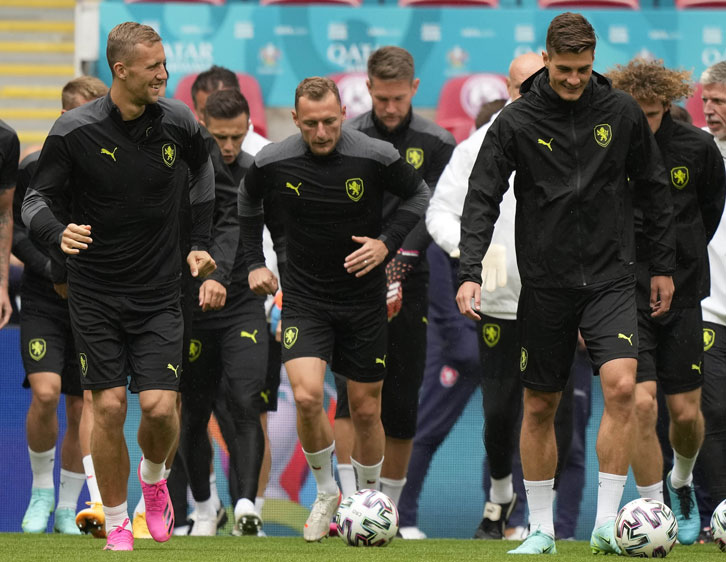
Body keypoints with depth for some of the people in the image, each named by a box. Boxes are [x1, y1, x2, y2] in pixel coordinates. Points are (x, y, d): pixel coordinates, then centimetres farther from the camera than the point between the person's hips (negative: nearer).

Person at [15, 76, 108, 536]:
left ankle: (67, 509, 16)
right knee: (45, 391, -18)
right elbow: (13, 228, 3)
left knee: (83, 408, 2)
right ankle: (42, 489, 3)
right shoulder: (37, 167, -1)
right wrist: (50, 270, -11)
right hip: (45, 302, -2)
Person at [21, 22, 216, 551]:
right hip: (96, 293, -1)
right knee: (110, 409, -5)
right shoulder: (76, 130, -11)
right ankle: (117, 524, 12)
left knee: (159, 407, -11)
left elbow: (202, 171, 19)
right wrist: (59, 232, -25)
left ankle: (154, 477, 23)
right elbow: (36, 198, -3)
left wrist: (201, 244, 17)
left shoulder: (179, 122, -3)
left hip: (160, 293, 1)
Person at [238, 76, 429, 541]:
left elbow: (419, 194, 3)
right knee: (307, 396, -19)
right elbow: (249, 202, 13)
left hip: (365, 298, 0)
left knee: (366, 409, 6)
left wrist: (387, 242, -10)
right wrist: (255, 262, 9)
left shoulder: (376, 157, -15)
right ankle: (326, 492, 4)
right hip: (305, 297, 0)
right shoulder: (273, 163, -10)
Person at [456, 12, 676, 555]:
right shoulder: (517, 121, -4)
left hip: (610, 276, 0)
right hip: (545, 281, 0)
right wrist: (470, 272, -16)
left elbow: (655, 187, 11)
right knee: (540, 406, 6)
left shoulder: (621, 111, 0)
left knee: (621, 385, -19)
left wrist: (664, 265, 12)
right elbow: (482, 198, -5)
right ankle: (542, 530, 20)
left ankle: (606, 523, -15)